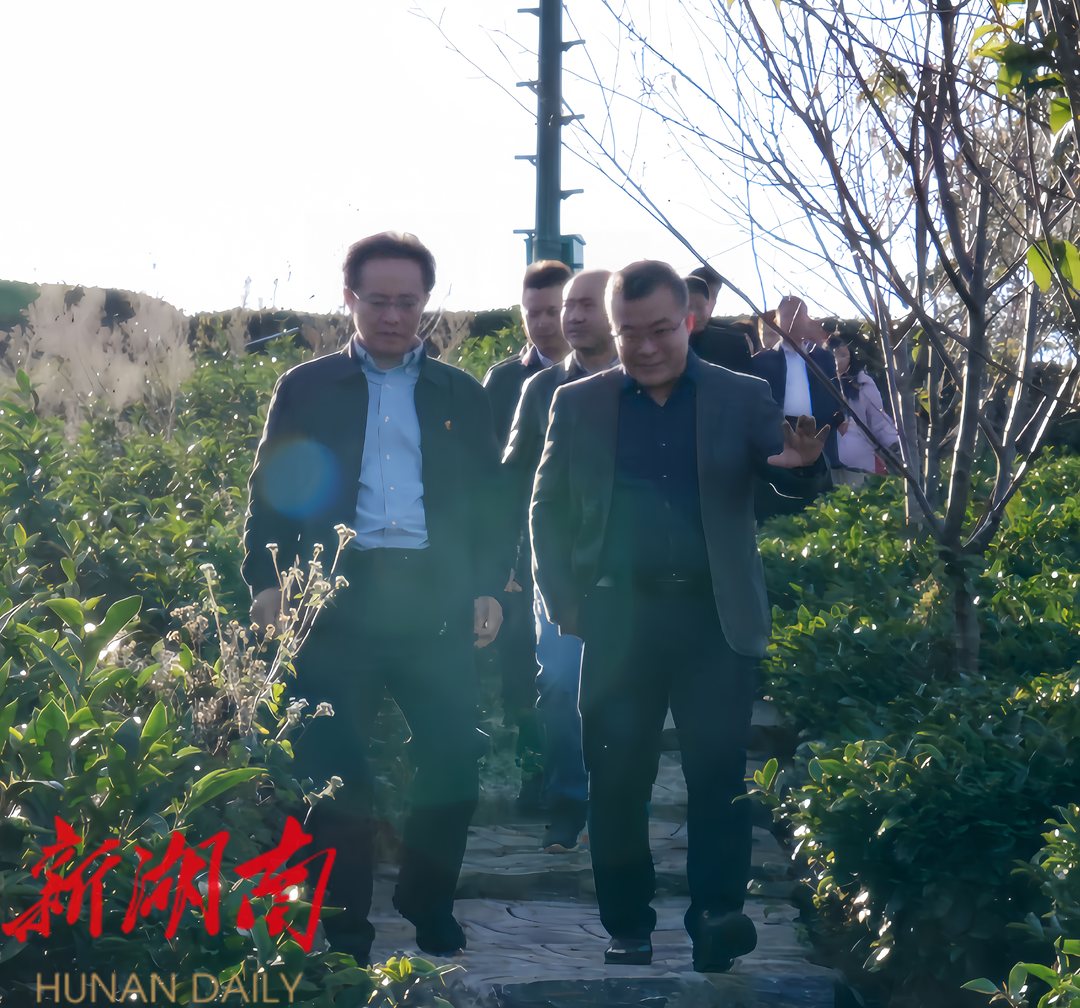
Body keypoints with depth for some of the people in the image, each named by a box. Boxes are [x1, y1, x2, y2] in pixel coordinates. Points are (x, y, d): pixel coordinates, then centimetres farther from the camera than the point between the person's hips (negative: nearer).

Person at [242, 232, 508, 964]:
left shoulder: (461, 395, 14)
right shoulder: (306, 389, 10)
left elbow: (489, 498, 12)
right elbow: (271, 490, 7)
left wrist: (488, 587, 1)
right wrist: (265, 577, -6)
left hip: (435, 598, 1)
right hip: (337, 597, -1)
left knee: (455, 756, -2)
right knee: (335, 767, 0)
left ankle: (430, 904, 19)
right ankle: (343, 928, 11)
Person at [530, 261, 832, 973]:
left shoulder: (743, 399, 5)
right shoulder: (579, 404, 8)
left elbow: (795, 483, -3)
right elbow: (548, 509, 12)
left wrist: (805, 461, -27)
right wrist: (562, 601, 0)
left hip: (716, 619, -1)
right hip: (618, 617, 1)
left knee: (719, 774, -6)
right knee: (617, 781, 4)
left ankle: (718, 921, -5)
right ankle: (629, 930, 14)